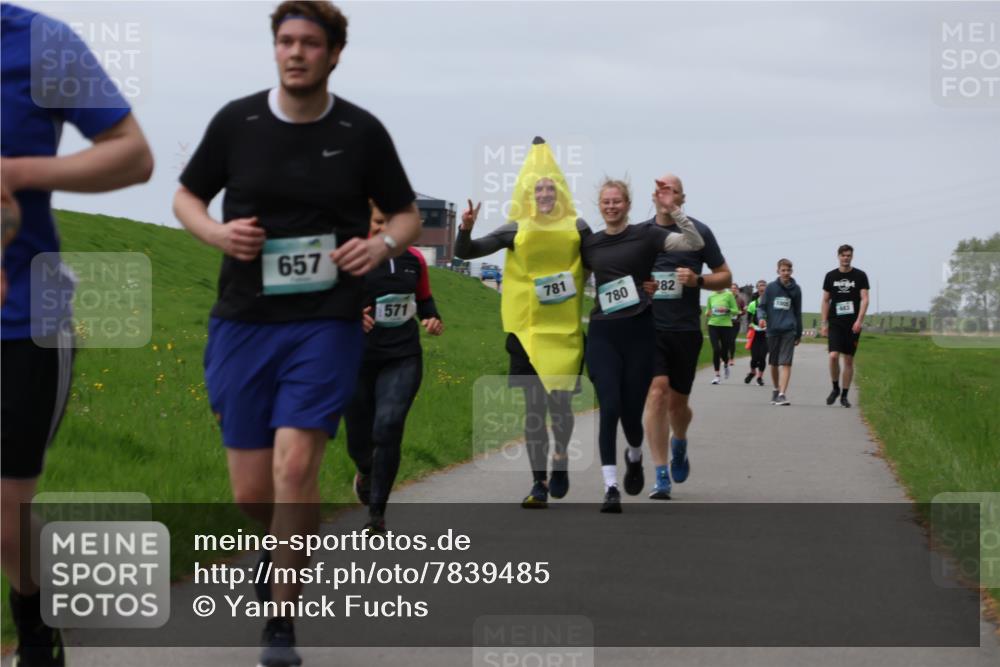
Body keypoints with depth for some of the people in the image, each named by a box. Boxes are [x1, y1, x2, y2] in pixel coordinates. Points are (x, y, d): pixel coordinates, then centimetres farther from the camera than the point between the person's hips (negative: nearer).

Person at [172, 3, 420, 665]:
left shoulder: (362, 132, 0)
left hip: (327, 322, -2)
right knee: (251, 494, 4)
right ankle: (288, 543, 42)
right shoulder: (236, 121, 2)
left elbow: (407, 213, 12)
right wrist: (217, 232, -8)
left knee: (295, 465, -18)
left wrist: (383, 245, -10)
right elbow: (186, 196, 14)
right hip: (243, 320, 2)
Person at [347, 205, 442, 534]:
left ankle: (377, 513, -5)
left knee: (388, 428, -17)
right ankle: (366, 471, 48)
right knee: (359, 436, 8)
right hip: (358, 359, -1)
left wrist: (433, 319, 1)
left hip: (403, 358, 1)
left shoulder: (414, 259, 5)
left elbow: (424, 299, 21)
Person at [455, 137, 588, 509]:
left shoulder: (578, 228, 3)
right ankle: (538, 483, 4)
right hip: (527, 330, 1)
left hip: (566, 331, 0)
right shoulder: (516, 231, 3)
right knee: (534, 406, 0)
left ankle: (561, 456, 25)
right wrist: (466, 230, -16)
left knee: (560, 402, -5)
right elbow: (464, 253, 3)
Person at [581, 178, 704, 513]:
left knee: (631, 410, 4)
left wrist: (674, 210, -19)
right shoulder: (589, 244, 10)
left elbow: (695, 243, -11)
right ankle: (611, 488, -12)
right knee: (609, 408, -11)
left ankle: (634, 457, 38)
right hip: (602, 333, 2)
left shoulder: (645, 235, 0)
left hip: (639, 331, -1)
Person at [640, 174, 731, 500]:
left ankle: (679, 445, 44)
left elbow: (725, 276, 7)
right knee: (656, 394, -14)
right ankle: (661, 476, -10)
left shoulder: (698, 232, 2)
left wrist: (697, 280, -13)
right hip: (649, 327, 0)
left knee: (677, 402, 8)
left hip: (685, 330, 0)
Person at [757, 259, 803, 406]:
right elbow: (761, 306, 5)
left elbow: (798, 312, 15)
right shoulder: (770, 288, 4)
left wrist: (799, 334, 18)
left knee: (785, 363, -12)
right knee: (774, 363, 12)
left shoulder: (796, 290, 7)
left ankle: (782, 394, -19)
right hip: (772, 329, 1)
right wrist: (762, 317, -17)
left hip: (789, 331, -1)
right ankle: (776, 390, 30)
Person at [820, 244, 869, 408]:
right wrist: (824, 324, 5)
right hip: (835, 323, 1)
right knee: (833, 356, -15)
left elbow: (864, 299, -4)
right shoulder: (831, 276, 8)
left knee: (849, 360, 3)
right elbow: (825, 301, 11)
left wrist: (859, 320, -16)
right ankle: (835, 388, 6)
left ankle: (844, 395, 12)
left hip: (853, 325, 0)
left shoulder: (860, 276, 2)